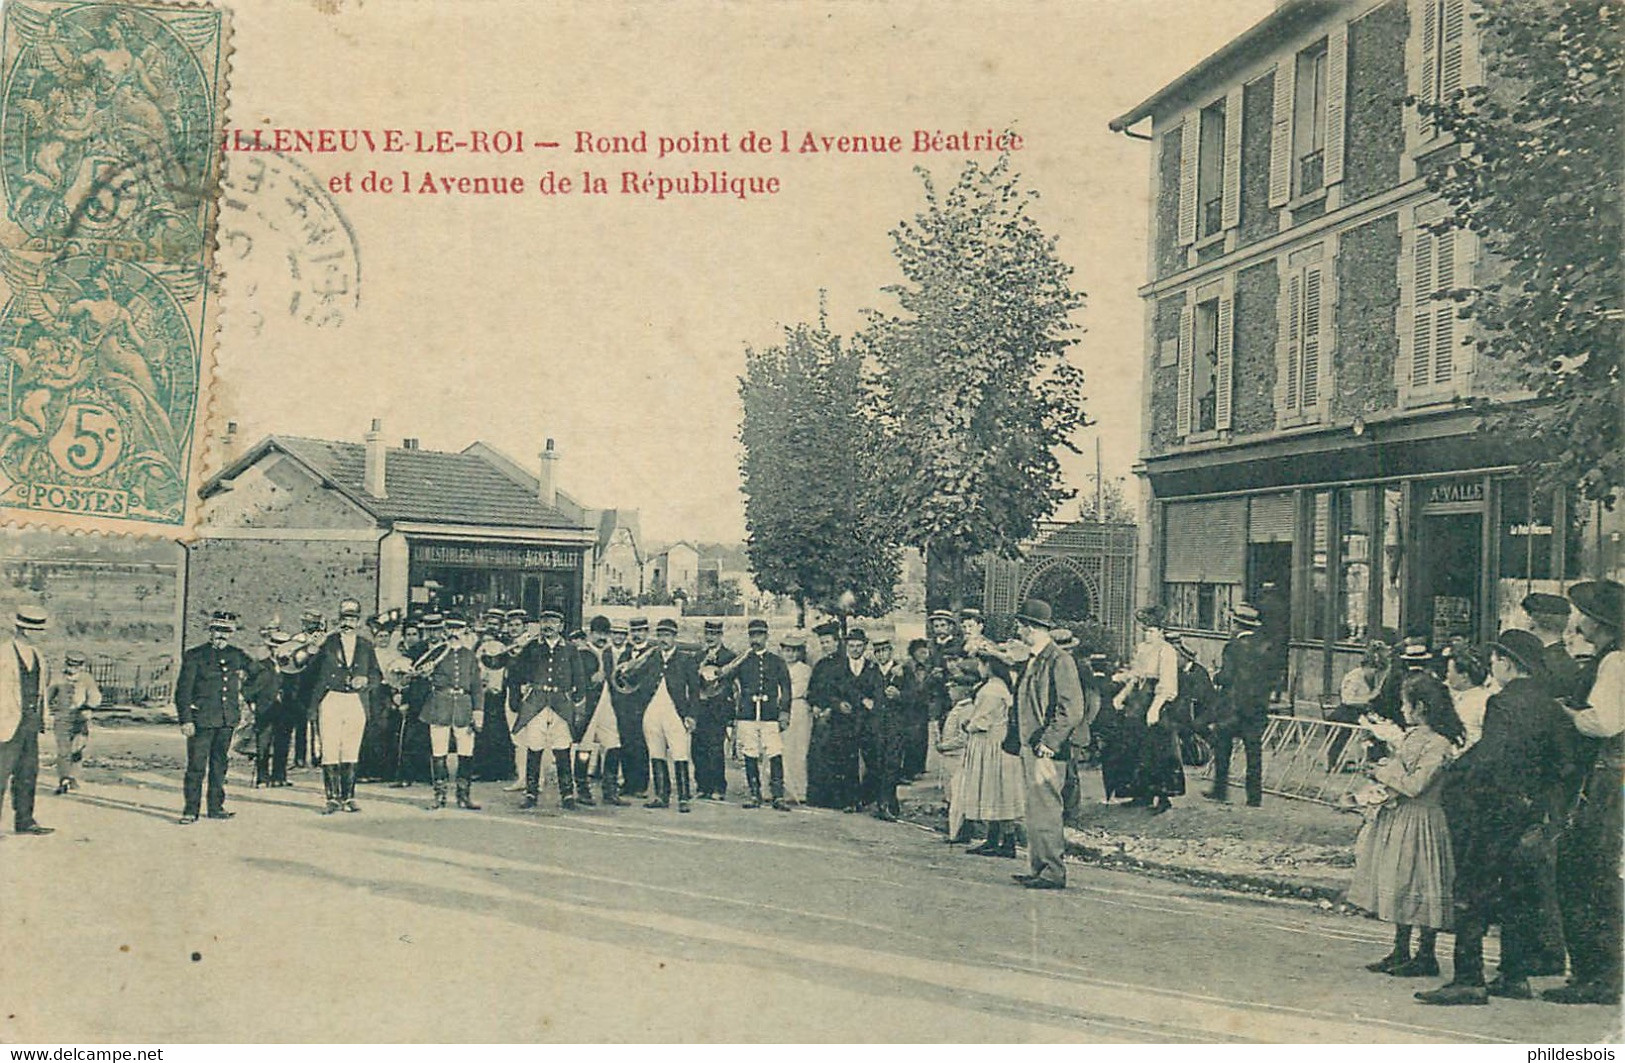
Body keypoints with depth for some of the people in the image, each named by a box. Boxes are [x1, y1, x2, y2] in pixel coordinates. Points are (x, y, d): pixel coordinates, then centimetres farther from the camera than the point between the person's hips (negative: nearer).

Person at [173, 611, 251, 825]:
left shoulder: (236, 655, 10)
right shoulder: (195, 656, -2)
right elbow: (183, 690, -4)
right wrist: (185, 720, -11)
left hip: (227, 720, 4)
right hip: (202, 719, -4)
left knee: (219, 764, 11)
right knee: (196, 766, -5)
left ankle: (216, 807, 19)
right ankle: (191, 810, 1)